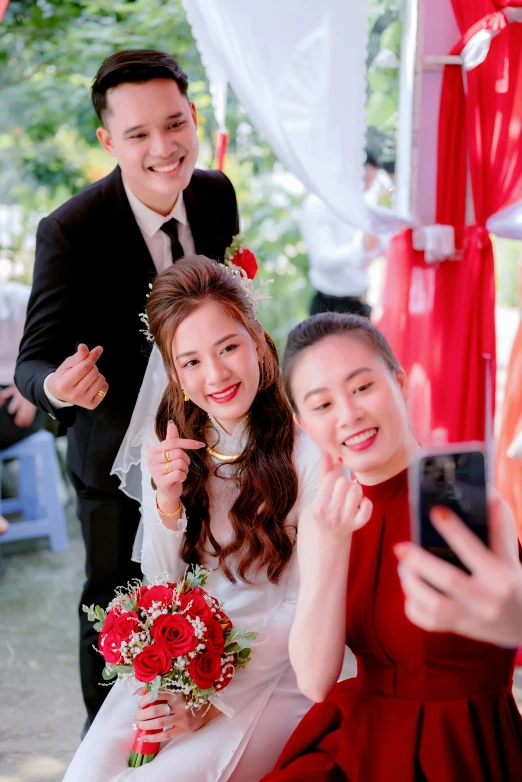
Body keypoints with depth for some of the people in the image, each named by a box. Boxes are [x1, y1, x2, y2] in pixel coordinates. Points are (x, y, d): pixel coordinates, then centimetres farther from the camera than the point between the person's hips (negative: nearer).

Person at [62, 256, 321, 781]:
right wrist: (167, 502, -18)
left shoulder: (306, 446, -18)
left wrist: (215, 699, -17)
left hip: (275, 669, -4)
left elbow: (305, 608, -13)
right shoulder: (163, 440, -3)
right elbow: (162, 586, 1)